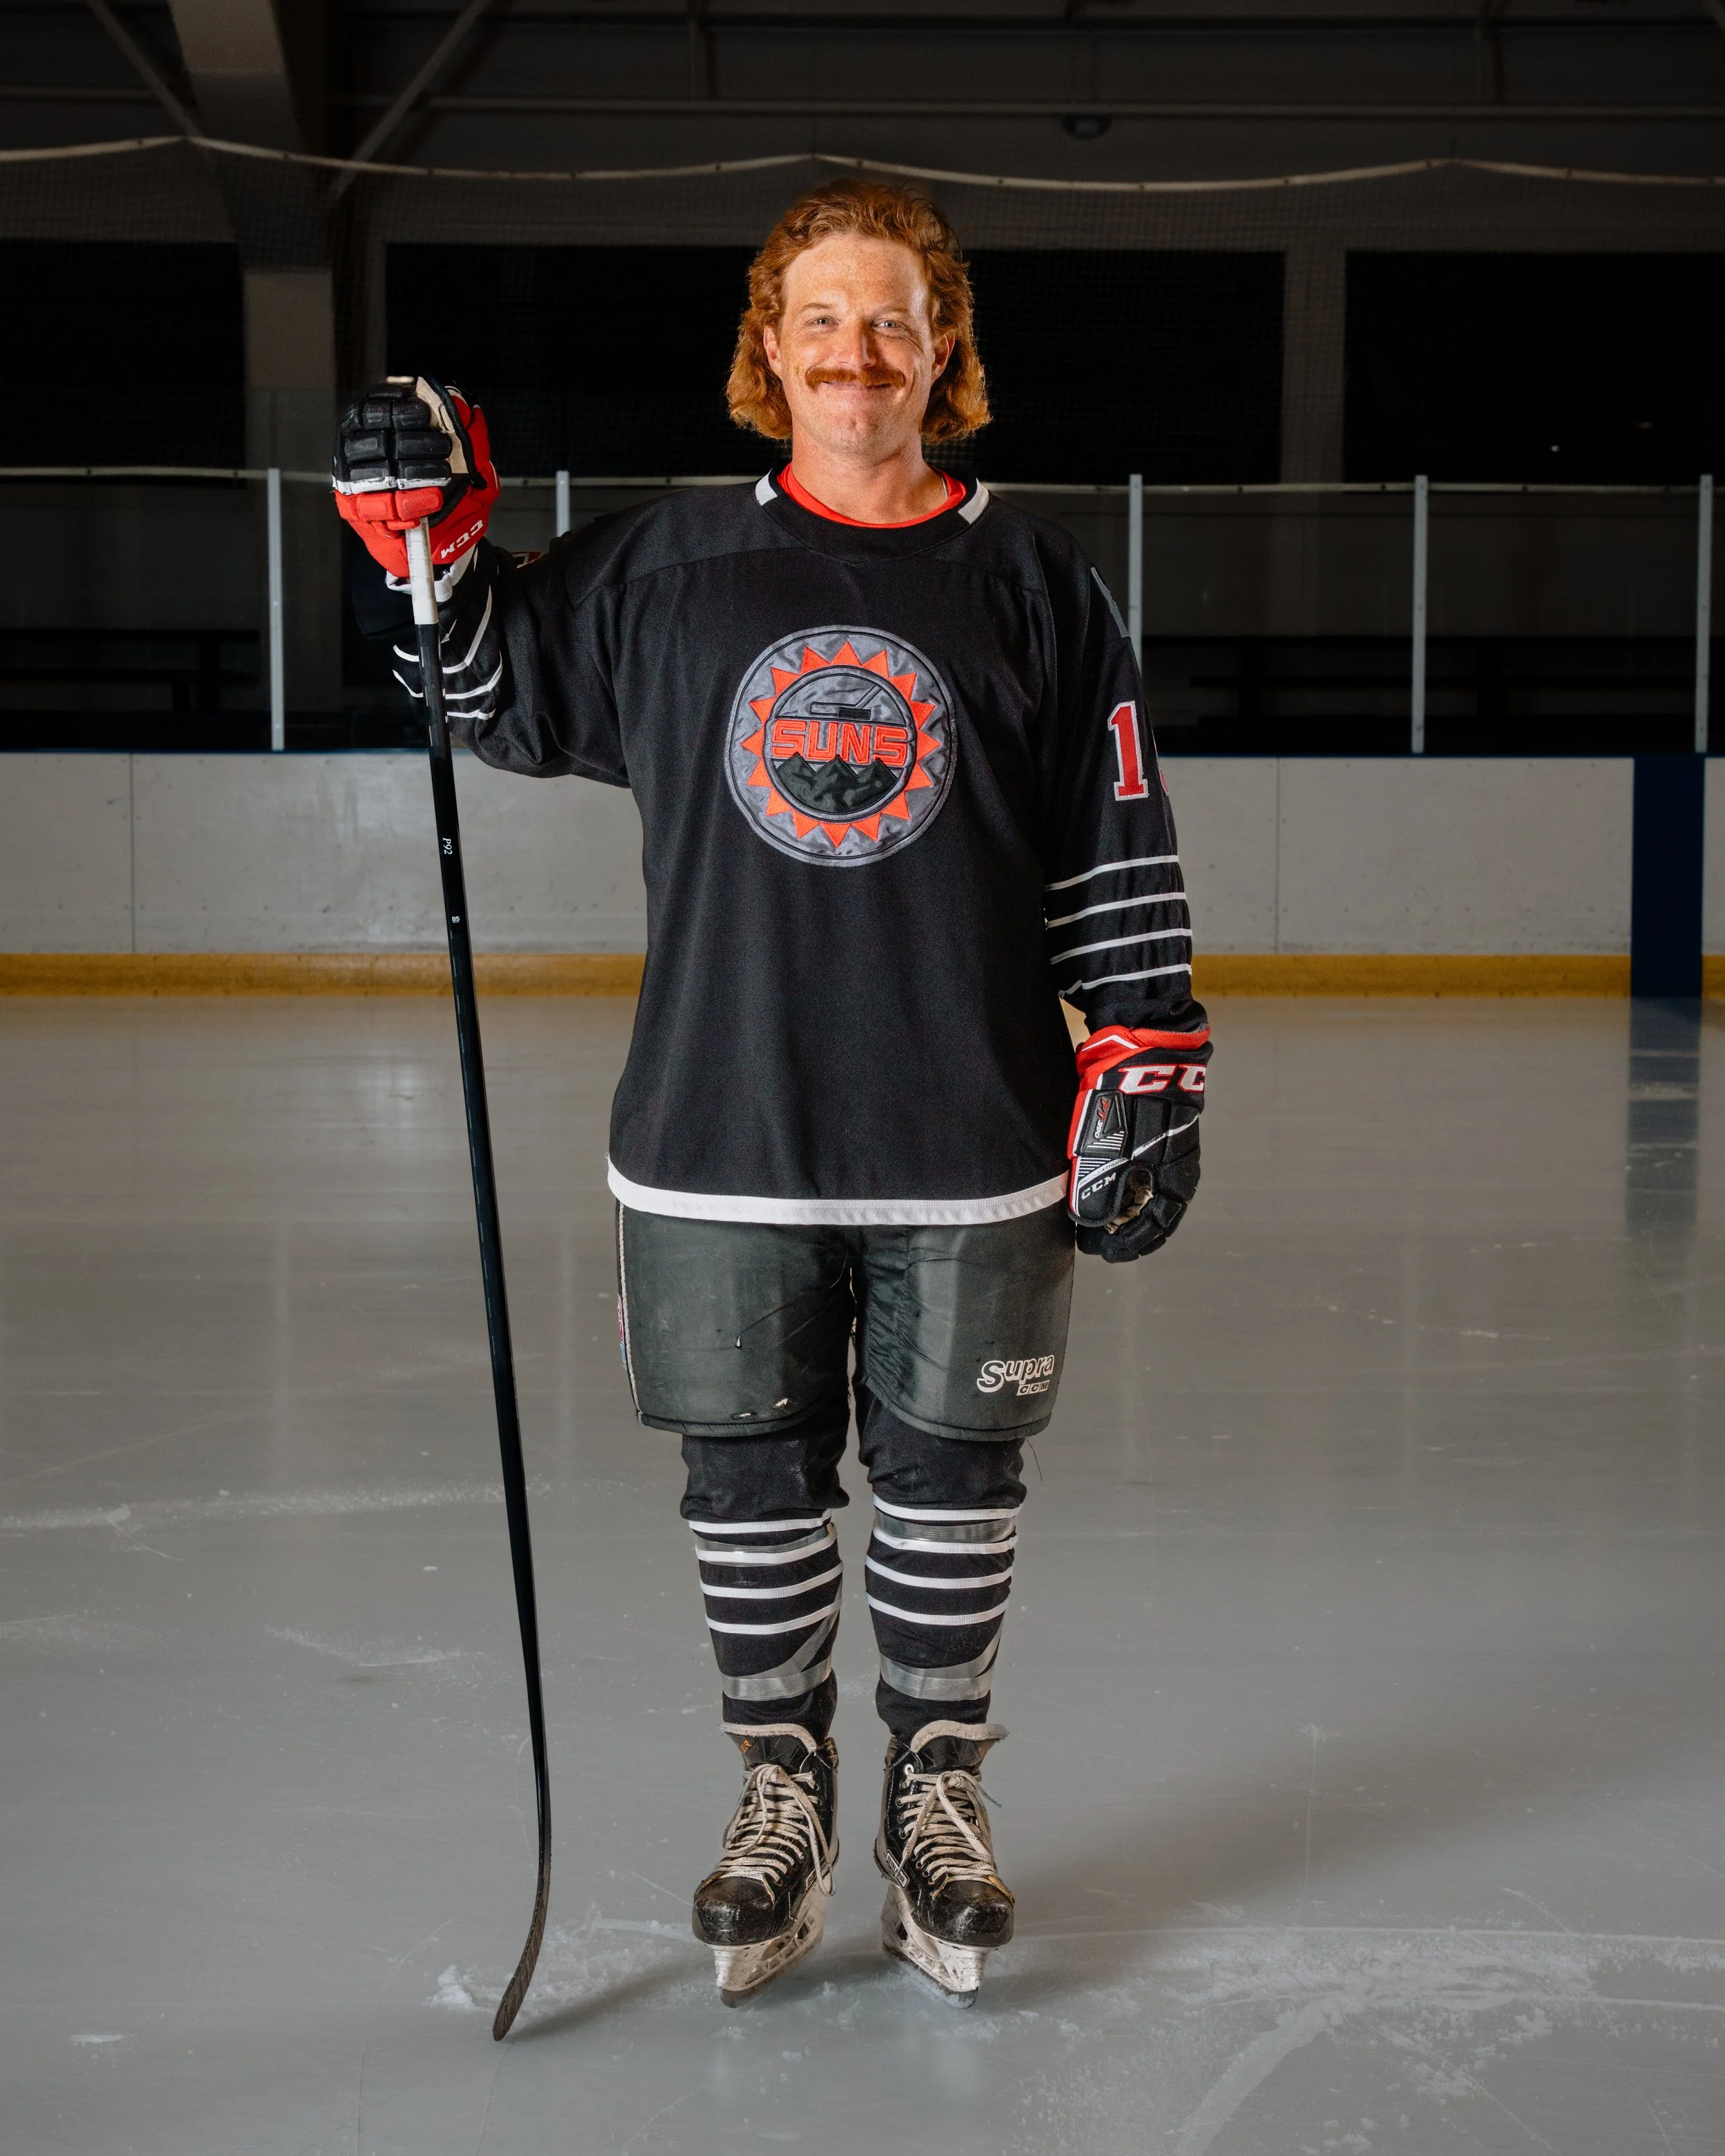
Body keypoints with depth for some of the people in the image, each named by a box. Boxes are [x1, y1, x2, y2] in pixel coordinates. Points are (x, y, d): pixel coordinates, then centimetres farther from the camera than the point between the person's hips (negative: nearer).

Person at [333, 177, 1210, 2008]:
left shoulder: (1032, 584, 2)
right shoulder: (663, 567, 4)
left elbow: (1119, 848, 4)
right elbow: (501, 702, 15)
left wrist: (1148, 1057, 0)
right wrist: (429, 551, 0)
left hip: (971, 1143, -1)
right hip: (721, 1142, 1)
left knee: (948, 1479, 10)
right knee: (750, 1480, 9)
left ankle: (937, 1796, 28)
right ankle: (782, 1793, 28)